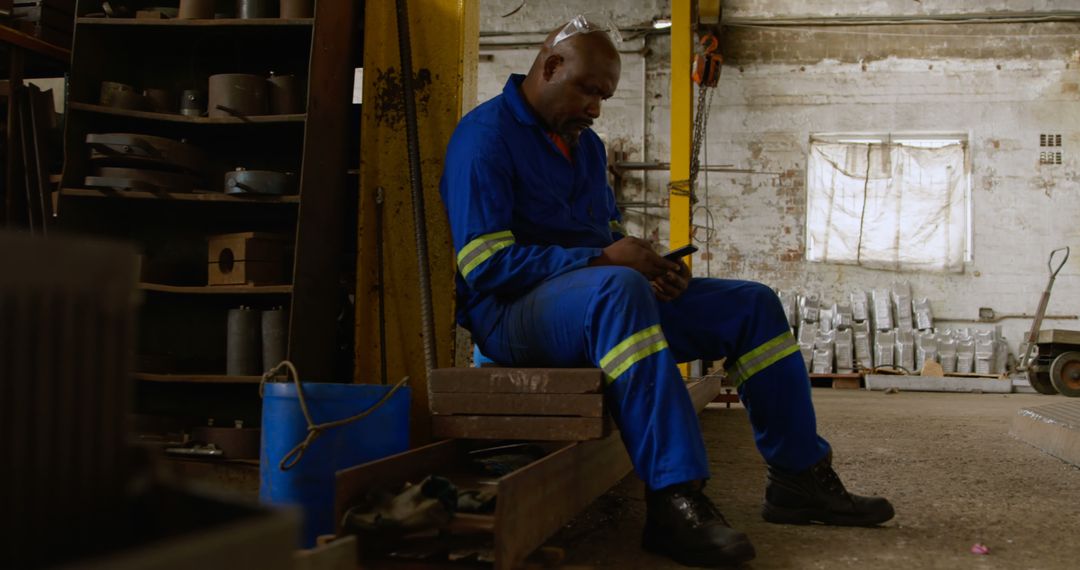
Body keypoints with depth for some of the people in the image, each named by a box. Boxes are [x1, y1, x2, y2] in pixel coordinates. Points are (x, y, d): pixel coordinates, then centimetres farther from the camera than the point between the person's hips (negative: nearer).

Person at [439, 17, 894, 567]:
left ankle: (799, 478, 5)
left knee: (752, 305, 2)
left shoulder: (586, 144, 18)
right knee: (618, 287, -41)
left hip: (609, 296, 9)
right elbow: (484, 265, -20)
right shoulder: (486, 135, -10)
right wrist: (601, 260, -24)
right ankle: (673, 503, -44)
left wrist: (648, 269, 0)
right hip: (514, 312, -8)